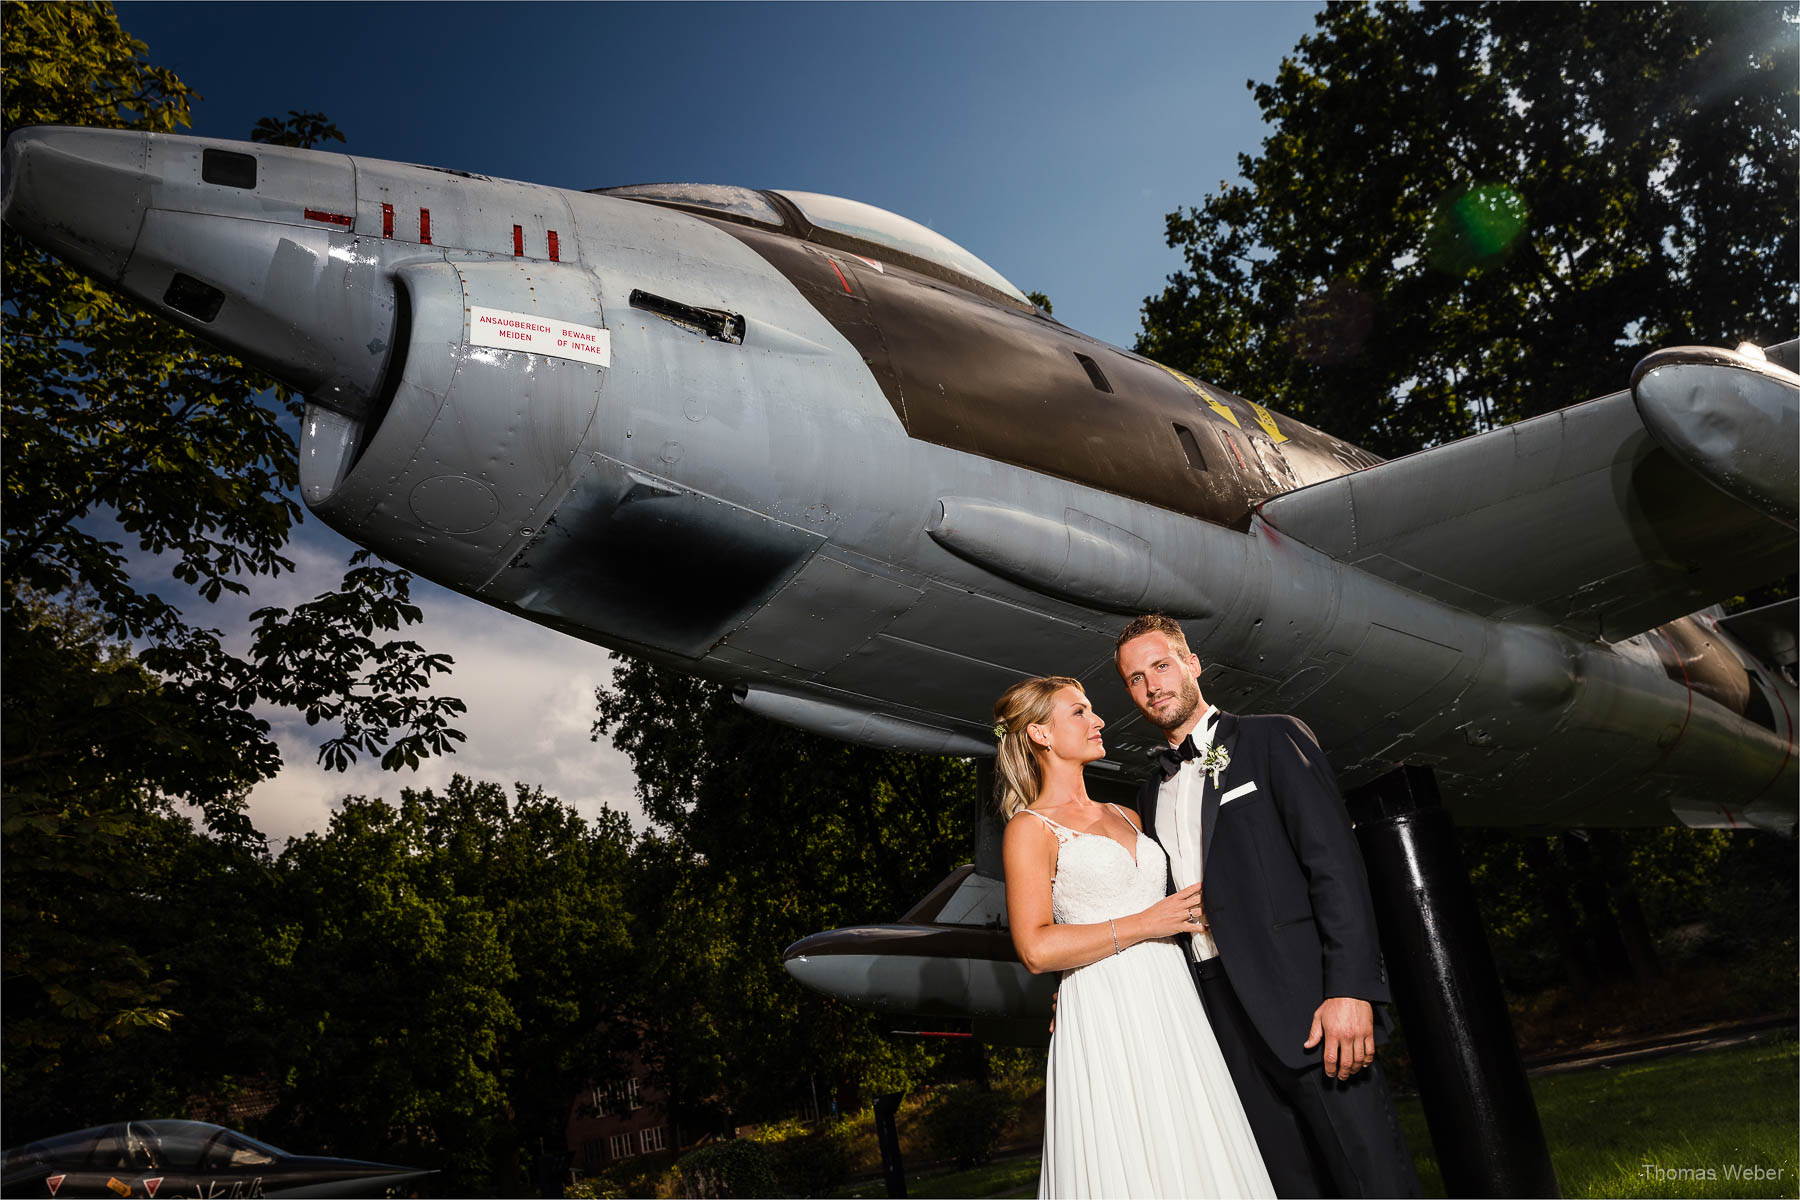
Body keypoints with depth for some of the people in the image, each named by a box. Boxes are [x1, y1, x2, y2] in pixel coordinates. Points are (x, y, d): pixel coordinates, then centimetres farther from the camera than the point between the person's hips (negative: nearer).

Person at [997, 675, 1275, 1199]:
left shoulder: (1124, 816, 18)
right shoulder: (1030, 828, -5)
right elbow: (1037, 948, -14)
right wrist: (1145, 925, -12)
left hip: (1172, 1007, 7)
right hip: (1103, 1015, -7)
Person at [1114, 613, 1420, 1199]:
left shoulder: (1274, 740, 1)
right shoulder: (1150, 795, 18)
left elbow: (1336, 863, -8)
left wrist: (1350, 989, -18)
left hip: (1302, 997, -5)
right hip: (1222, 1015, 5)